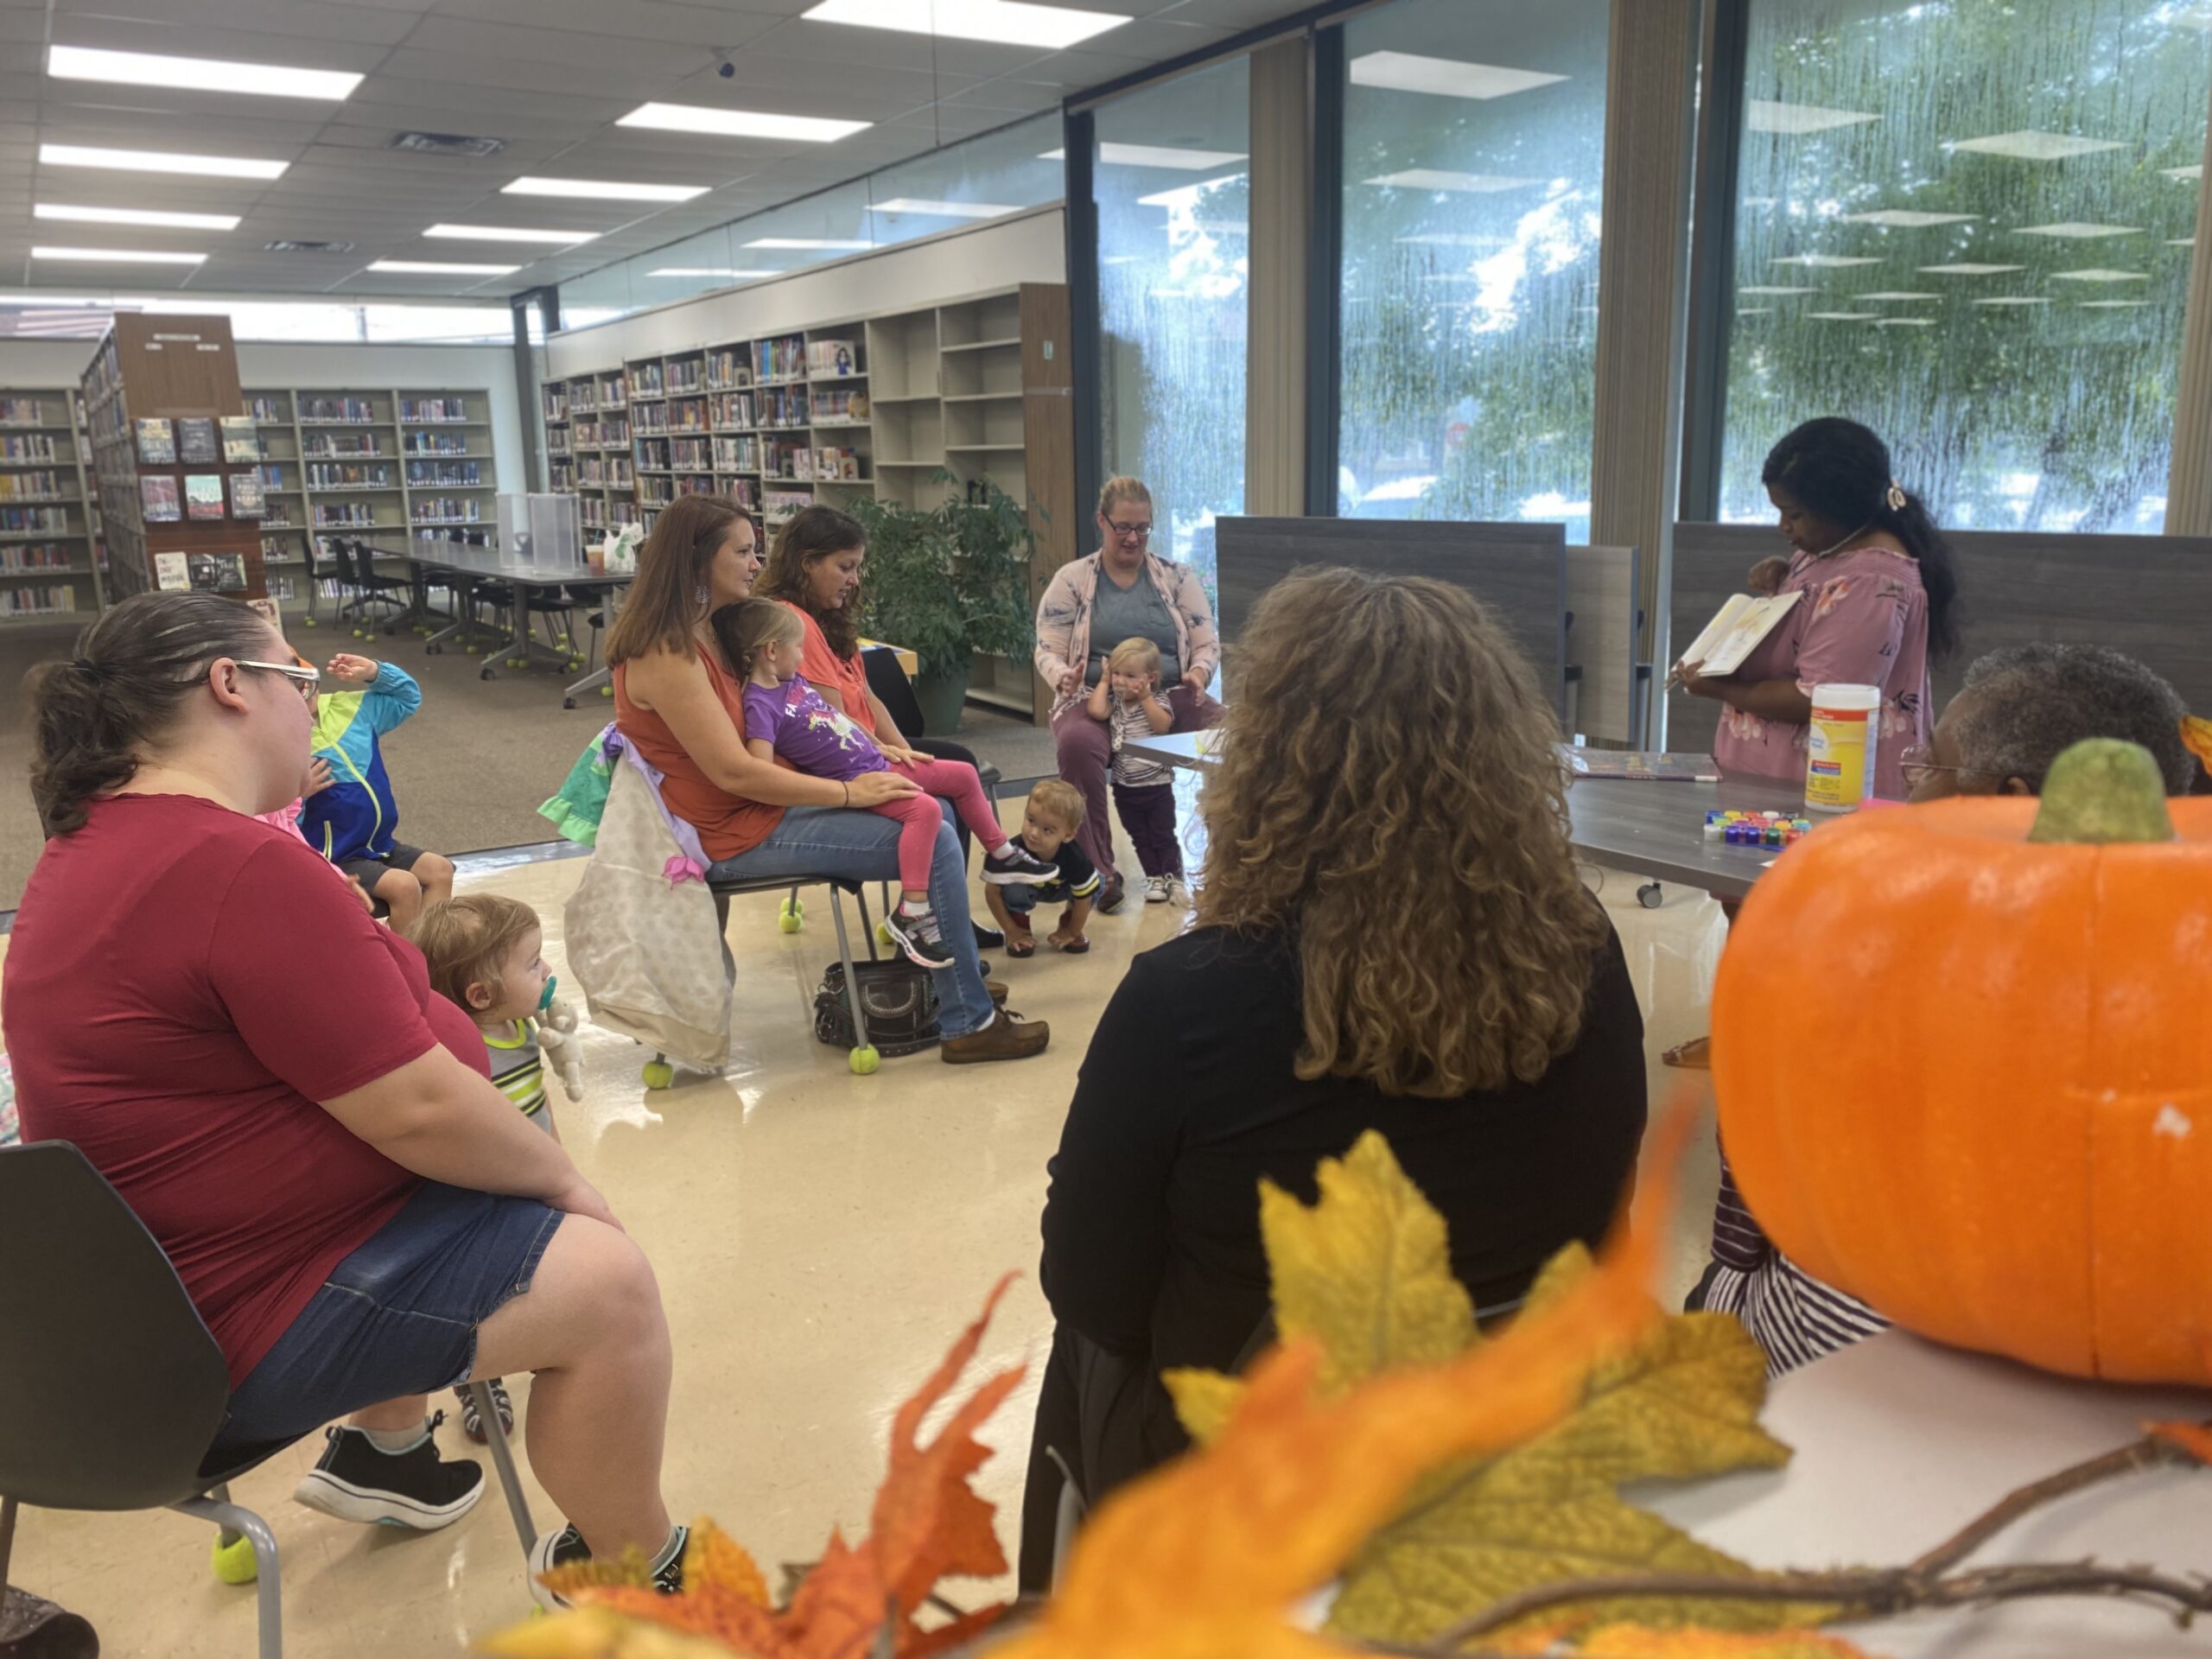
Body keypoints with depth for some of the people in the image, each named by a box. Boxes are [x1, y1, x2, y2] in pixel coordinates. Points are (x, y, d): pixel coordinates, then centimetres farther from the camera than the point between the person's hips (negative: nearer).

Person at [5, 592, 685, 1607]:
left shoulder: (96, 843, 7)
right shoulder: (237, 866, -27)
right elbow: (421, 1111, -24)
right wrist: (563, 1177, -10)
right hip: (242, 1325, -11)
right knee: (606, 1279, -11)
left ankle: (381, 1449, 37)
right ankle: (640, 1577, 8)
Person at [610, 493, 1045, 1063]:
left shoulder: (700, 634, 10)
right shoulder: (668, 654, -20)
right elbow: (733, 772, -24)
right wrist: (848, 792, -20)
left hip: (759, 803, 10)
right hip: (735, 834, -10)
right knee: (936, 844, -14)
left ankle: (953, 973, 20)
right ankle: (968, 1023, -5)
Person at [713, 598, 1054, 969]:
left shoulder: (794, 681, 8)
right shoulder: (759, 704, -20)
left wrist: (885, 747, 21)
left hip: (878, 762, 10)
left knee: (964, 775, 14)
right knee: (925, 809, -33)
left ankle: (1001, 856, 33)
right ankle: (910, 915, -26)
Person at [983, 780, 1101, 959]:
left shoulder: (1075, 859, -40)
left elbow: (1084, 898, -24)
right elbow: (992, 891, -27)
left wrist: (1072, 932, -11)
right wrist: (1011, 930, -20)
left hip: (1061, 890, 1)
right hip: (1027, 888, -1)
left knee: (1096, 884, -26)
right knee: (1013, 889, -35)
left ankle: (1067, 922, 3)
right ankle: (1021, 926, -2)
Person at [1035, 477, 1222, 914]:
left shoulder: (1178, 578, 13)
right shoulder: (1071, 580, 8)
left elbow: (1208, 644, 11)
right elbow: (1047, 651, 5)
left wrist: (1199, 672, -13)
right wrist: (1064, 677, -19)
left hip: (1170, 697, 2)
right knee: (1078, 743, -39)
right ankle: (1099, 872, -27)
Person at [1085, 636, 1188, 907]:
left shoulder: (1157, 702, -6)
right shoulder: (1113, 701, 2)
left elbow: (1163, 725, -25)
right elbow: (1095, 711, -19)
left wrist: (1145, 697, -24)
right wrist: (1104, 681, -8)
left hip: (1157, 786, -3)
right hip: (1125, 788, 4)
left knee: (1163, 836, 2)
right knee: (1140, 839, 10)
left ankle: (1174, 878, 11)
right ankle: (1154, 879, 19)